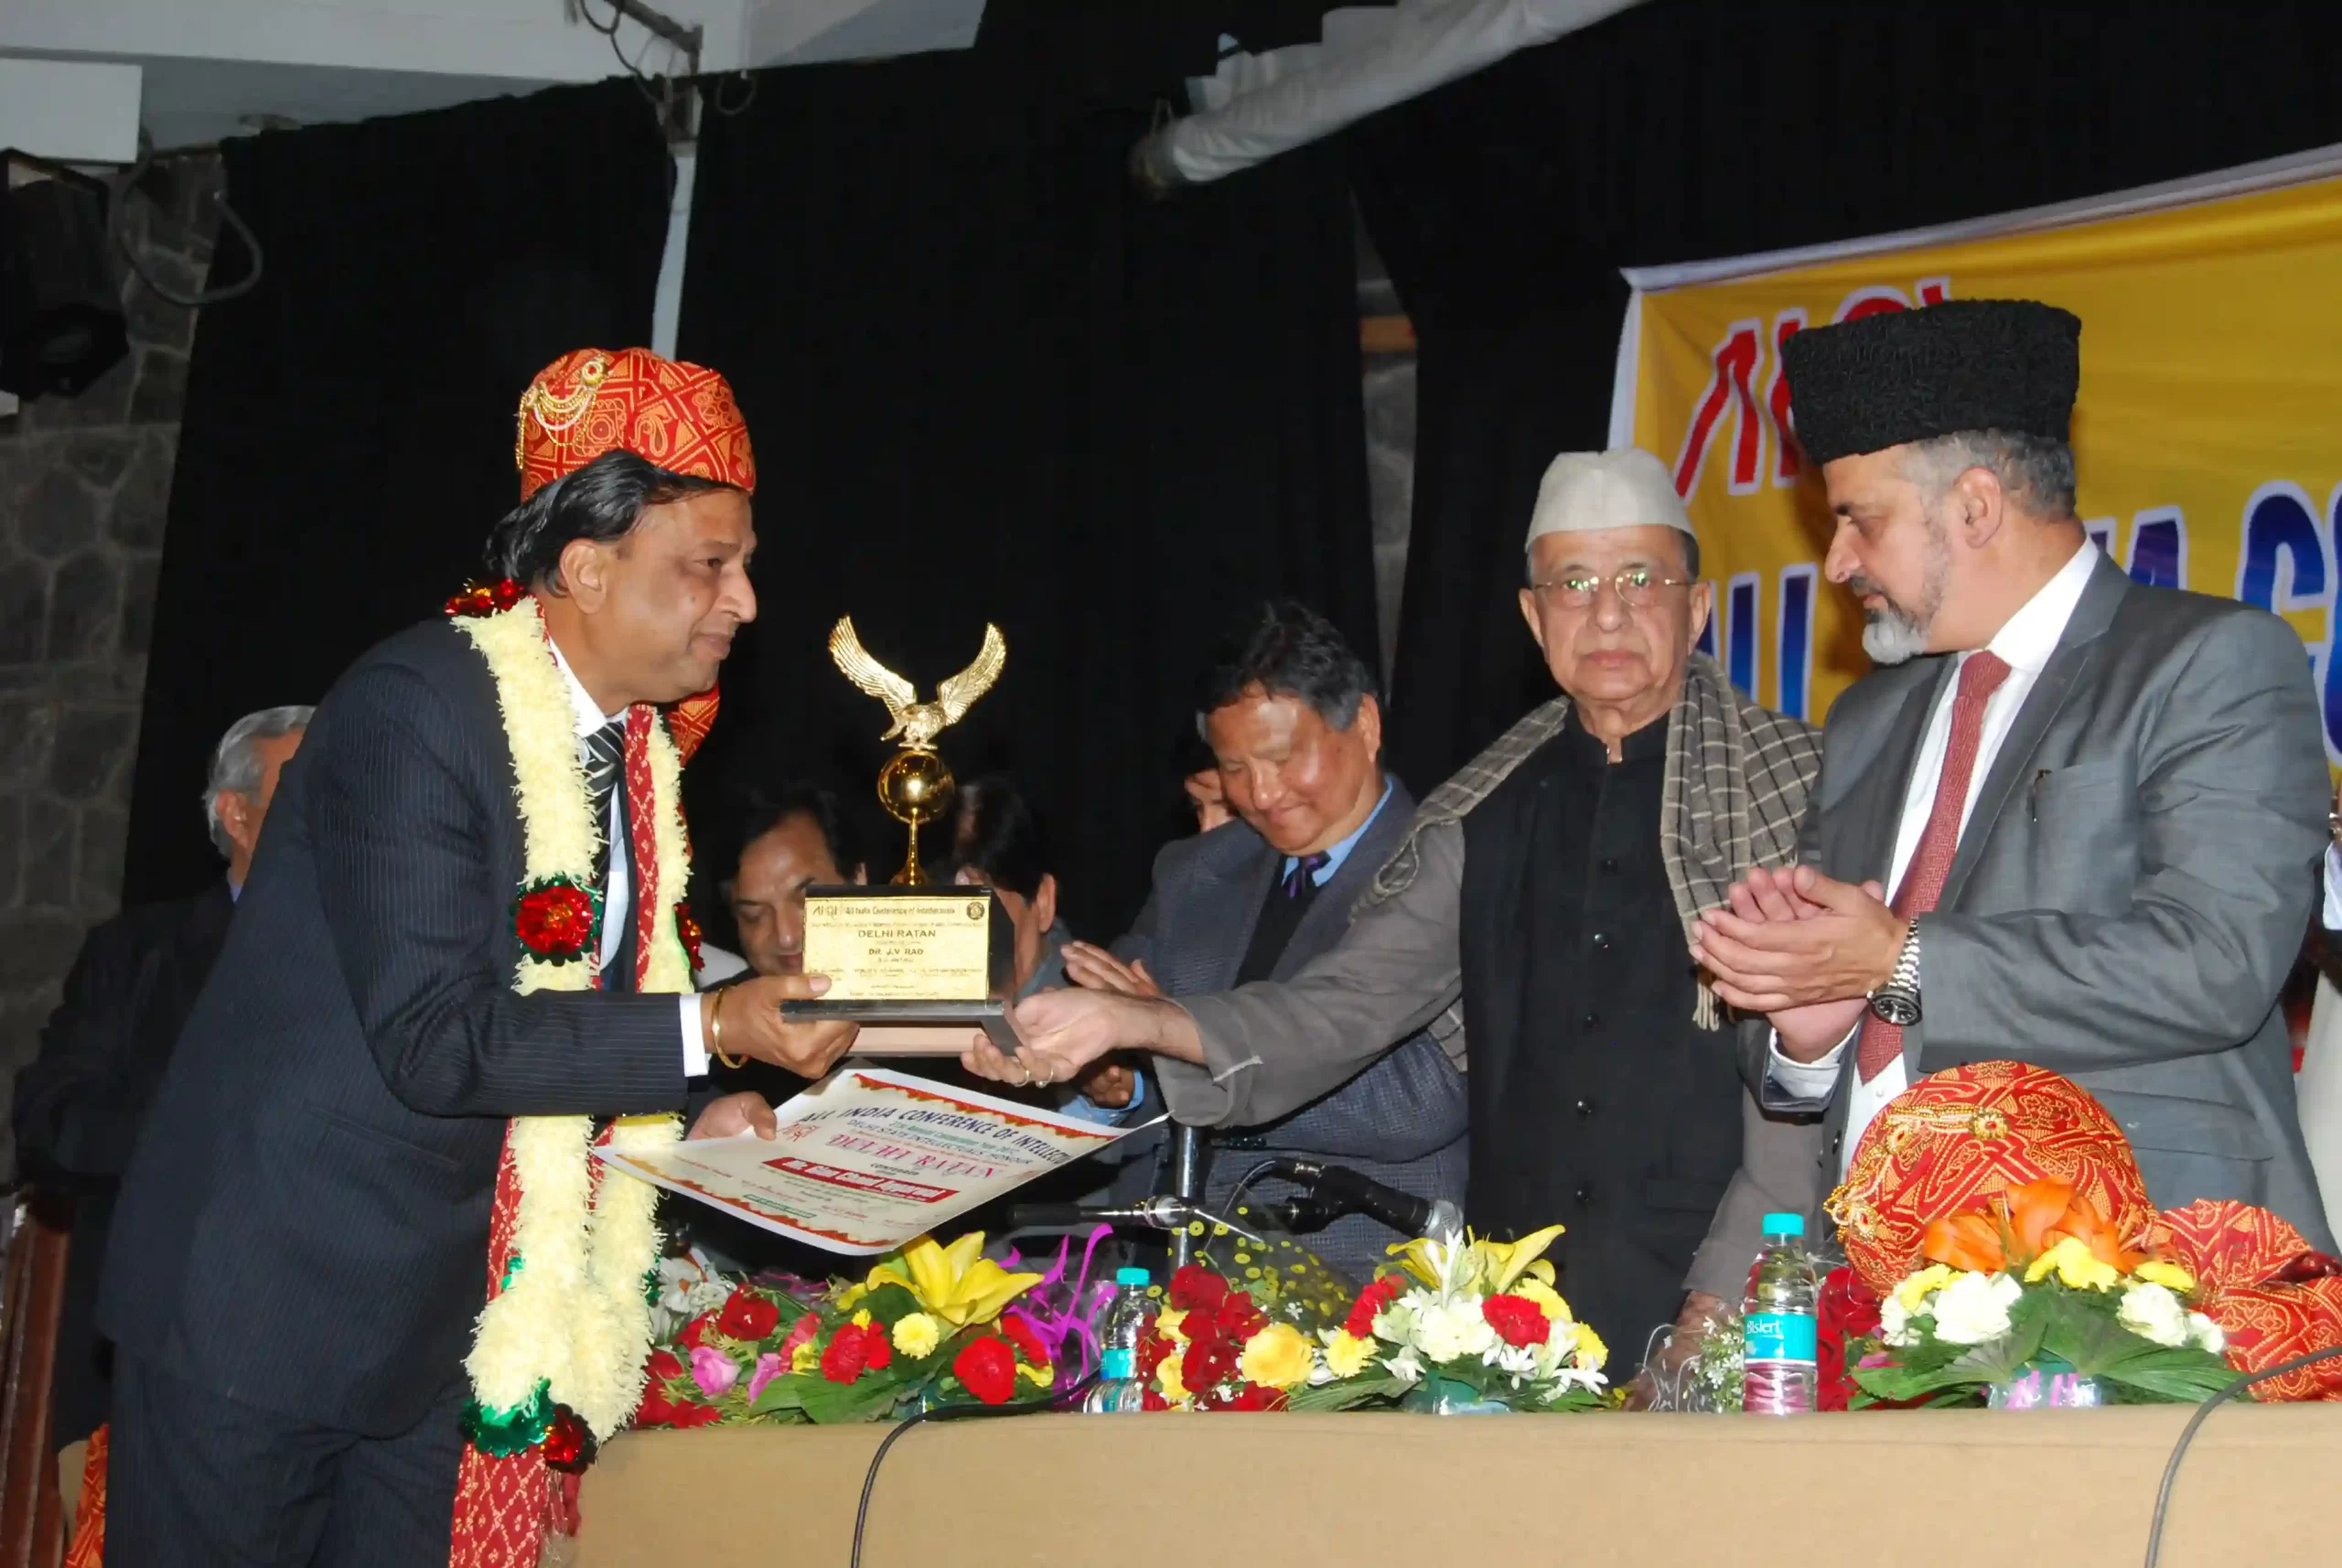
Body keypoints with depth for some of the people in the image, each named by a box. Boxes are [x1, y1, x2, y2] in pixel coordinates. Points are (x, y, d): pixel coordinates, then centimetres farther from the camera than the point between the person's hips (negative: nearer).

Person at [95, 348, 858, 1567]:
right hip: (264, 1301, -7)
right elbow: (431, 1037, -25)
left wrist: (699, 1122, -1)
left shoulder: (639, 753, 7)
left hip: (438, 1325, 7)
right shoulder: (416, 705, -18)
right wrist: (708, 1033, -24)